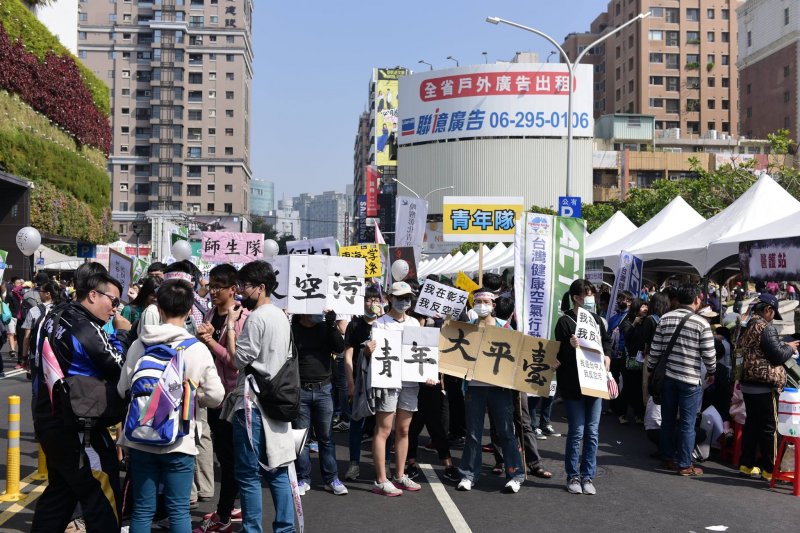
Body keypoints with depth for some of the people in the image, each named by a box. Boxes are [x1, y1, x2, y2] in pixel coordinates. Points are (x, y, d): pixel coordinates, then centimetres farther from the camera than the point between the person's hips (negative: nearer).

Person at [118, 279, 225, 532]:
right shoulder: (198, 349, -9)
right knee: (179, 511, 5)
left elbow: (122, 389, 3)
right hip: (179, 442, -2)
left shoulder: (139, 345, -2)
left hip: (140, 439, 3)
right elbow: (215, 397, -5)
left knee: (142, 510, 10)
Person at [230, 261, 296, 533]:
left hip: (252, 404, -9)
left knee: (248, 474, -1)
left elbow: (237, 359, -15)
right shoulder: (282, 316, 13)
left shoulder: (256, 318, -14)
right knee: (276, 470, 12)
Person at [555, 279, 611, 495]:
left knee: (592, 432, 6)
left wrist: (607, 356, 1)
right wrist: (570, 346, -29)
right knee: (576, 432, 0)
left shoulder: (596, 319, 8)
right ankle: (573, 477, 12)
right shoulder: (565, 321, -8)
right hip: (573, 385, -5)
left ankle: (588, 477, 15)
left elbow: (606, 341, 20)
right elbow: (560, 354, -10)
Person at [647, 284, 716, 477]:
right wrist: (711, 372, 10)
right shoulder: (701, 323, -10)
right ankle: (684, 465, 7)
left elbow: (655, 349, 3)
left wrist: (651, 370, 14)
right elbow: (709, 354, -7)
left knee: (668, 419, 14)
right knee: (687, 424, 2)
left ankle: (668, 458, 25)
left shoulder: (665, 319, 2)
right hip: (690, 379, -4)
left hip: (667, 376, 5)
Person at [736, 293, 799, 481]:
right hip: (764, 386, -8)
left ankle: (747, 464, 19)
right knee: (769, 428, 1)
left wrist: (785, 345, 20)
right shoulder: (766, 327, -15)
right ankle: (770, 469, 7)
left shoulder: (748, 327, 12)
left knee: (751, 424, 14)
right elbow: (778, 356, -17)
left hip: (748, 384, 9)